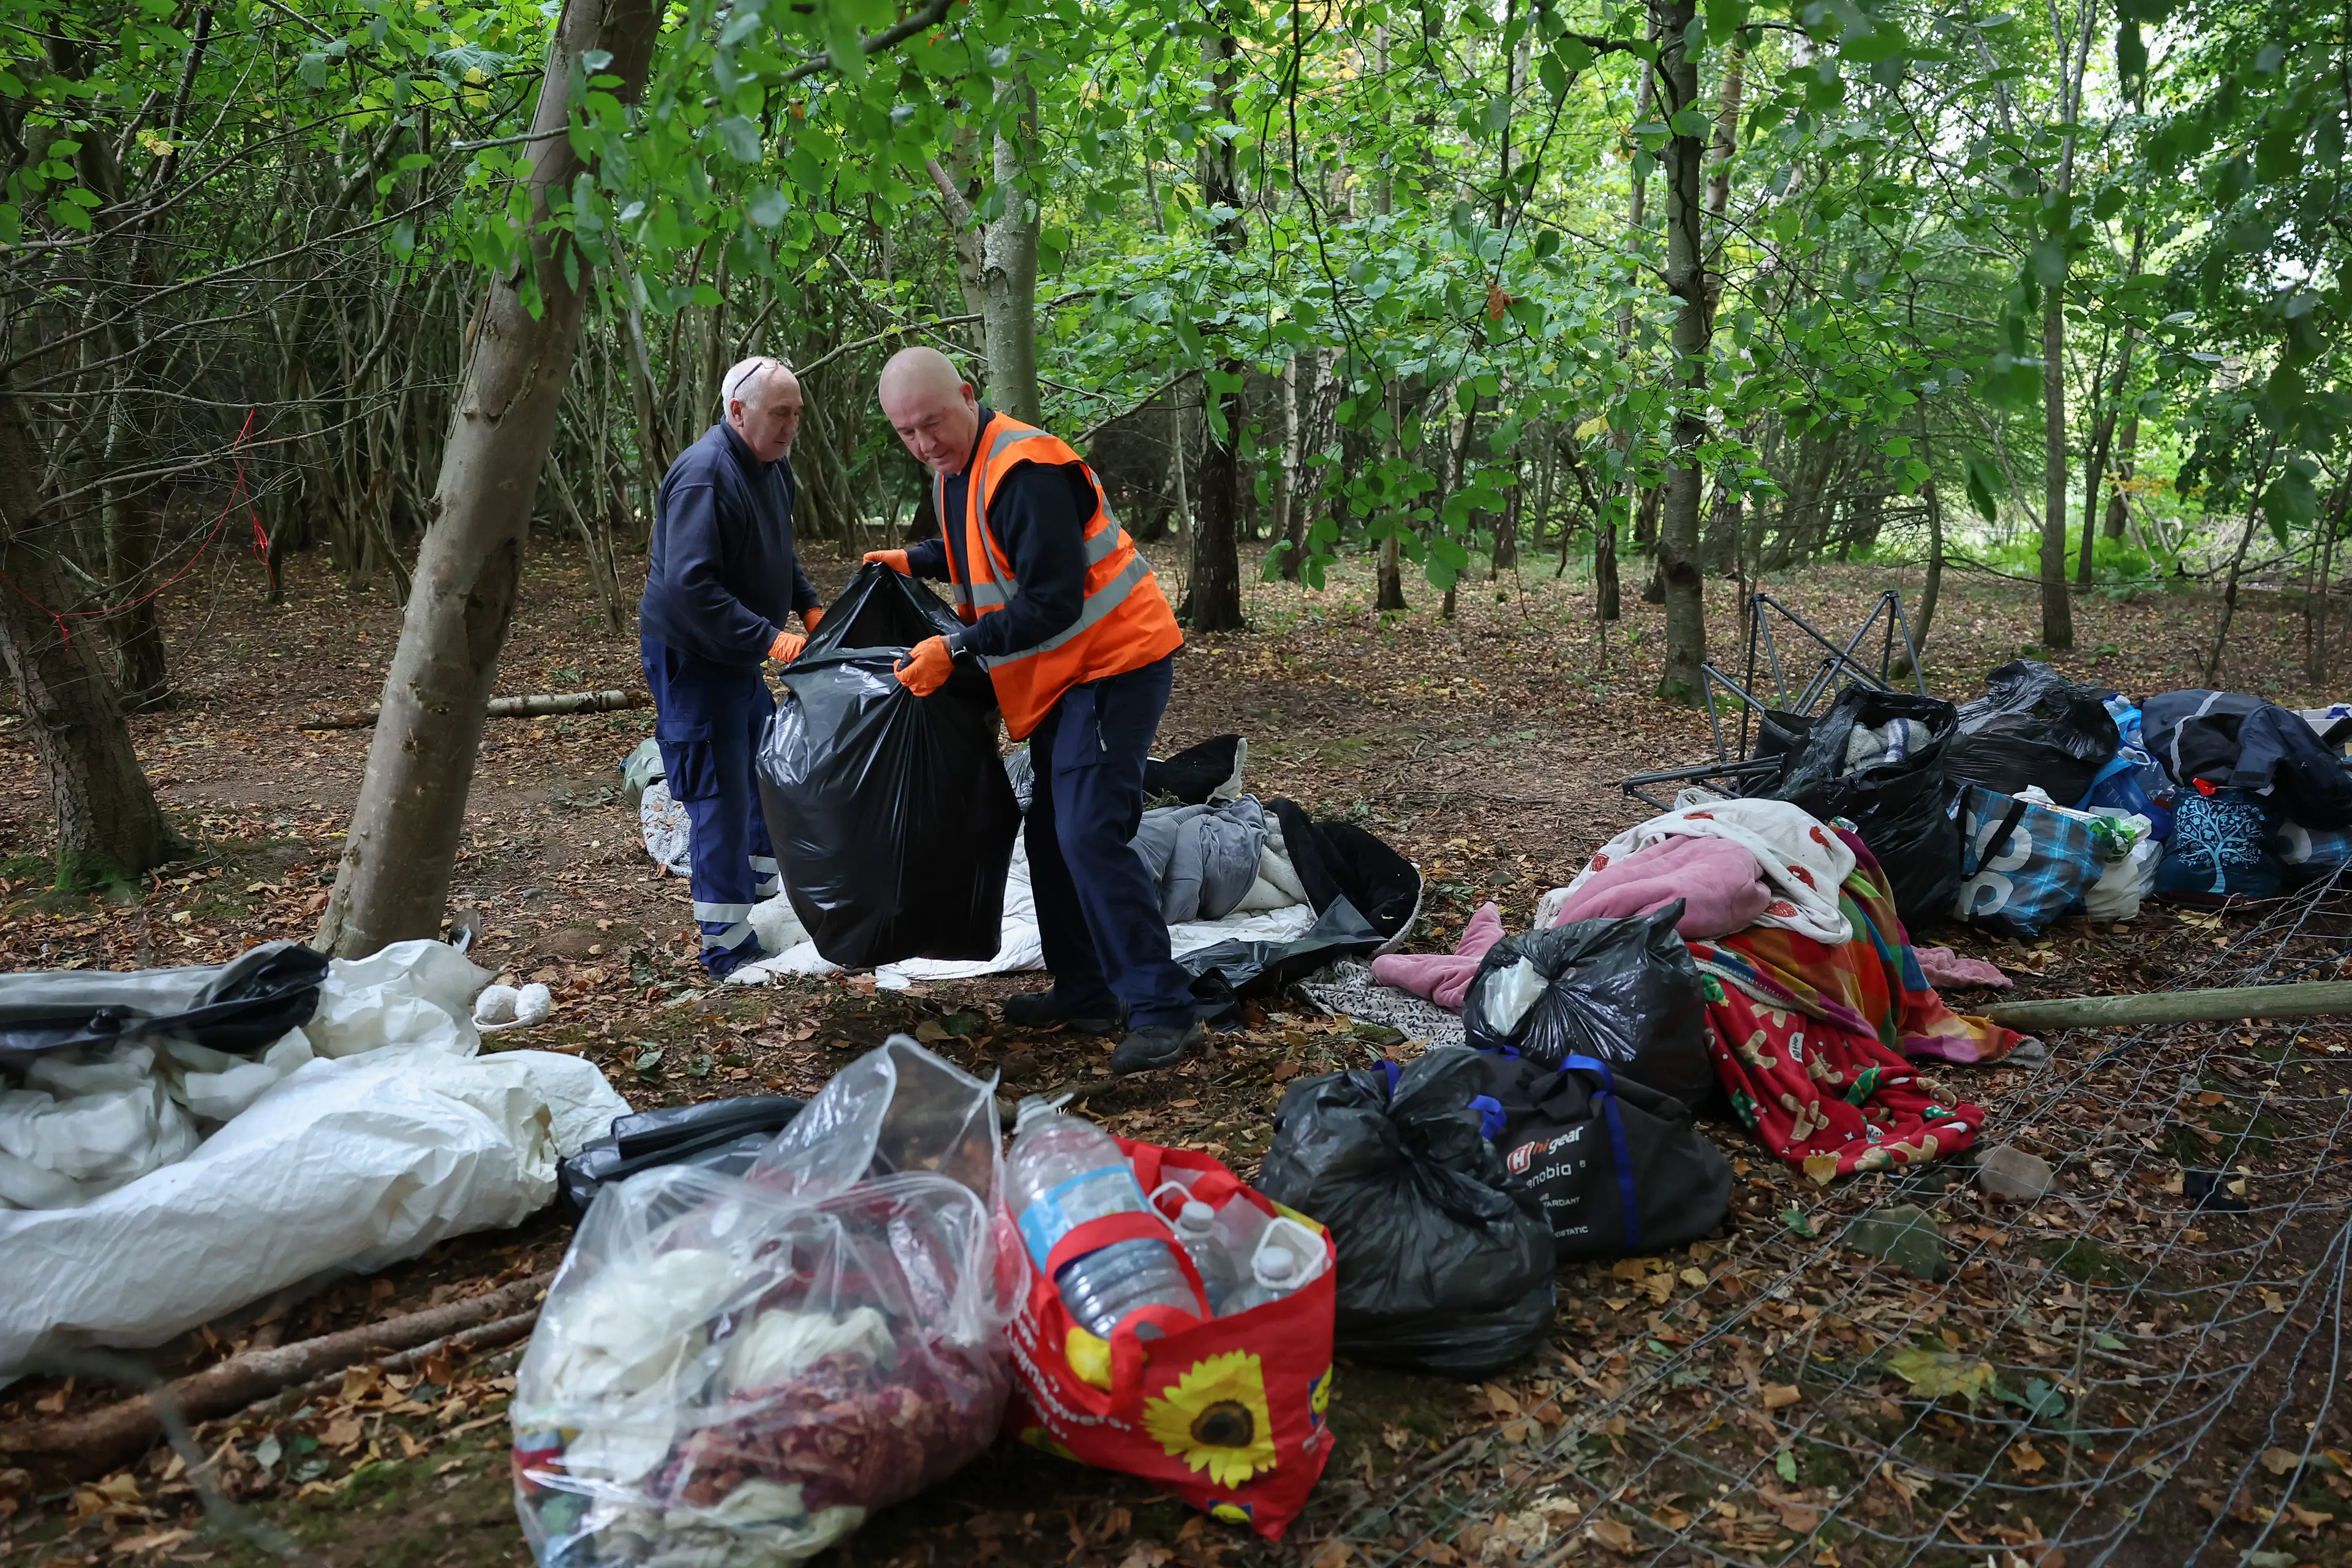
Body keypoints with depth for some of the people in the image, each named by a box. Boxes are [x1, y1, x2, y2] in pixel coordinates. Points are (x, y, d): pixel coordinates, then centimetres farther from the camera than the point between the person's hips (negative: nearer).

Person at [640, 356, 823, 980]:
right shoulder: (704, 474, -24)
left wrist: (808, 604, 8)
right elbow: (690, 584, -31)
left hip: (739, 653, 10)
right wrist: (768, 638, -32)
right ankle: (727, 948, 2)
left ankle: (763, 878, 42)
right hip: (691, 654, -10)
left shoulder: (773, 465, 7)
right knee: (721, 795, -7)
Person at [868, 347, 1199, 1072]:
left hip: (1114, 661, -10)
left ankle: (1163, 1010, -12)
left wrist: (956, 649, -24)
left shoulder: (1024, 471, -22)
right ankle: (1083, 992, 24)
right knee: (1052, 834, 13)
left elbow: (1052, 602, -25)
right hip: (1064, 672, 10)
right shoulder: (955, 469, 10)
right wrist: (915, 560, 16)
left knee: (1090, 836, -17)